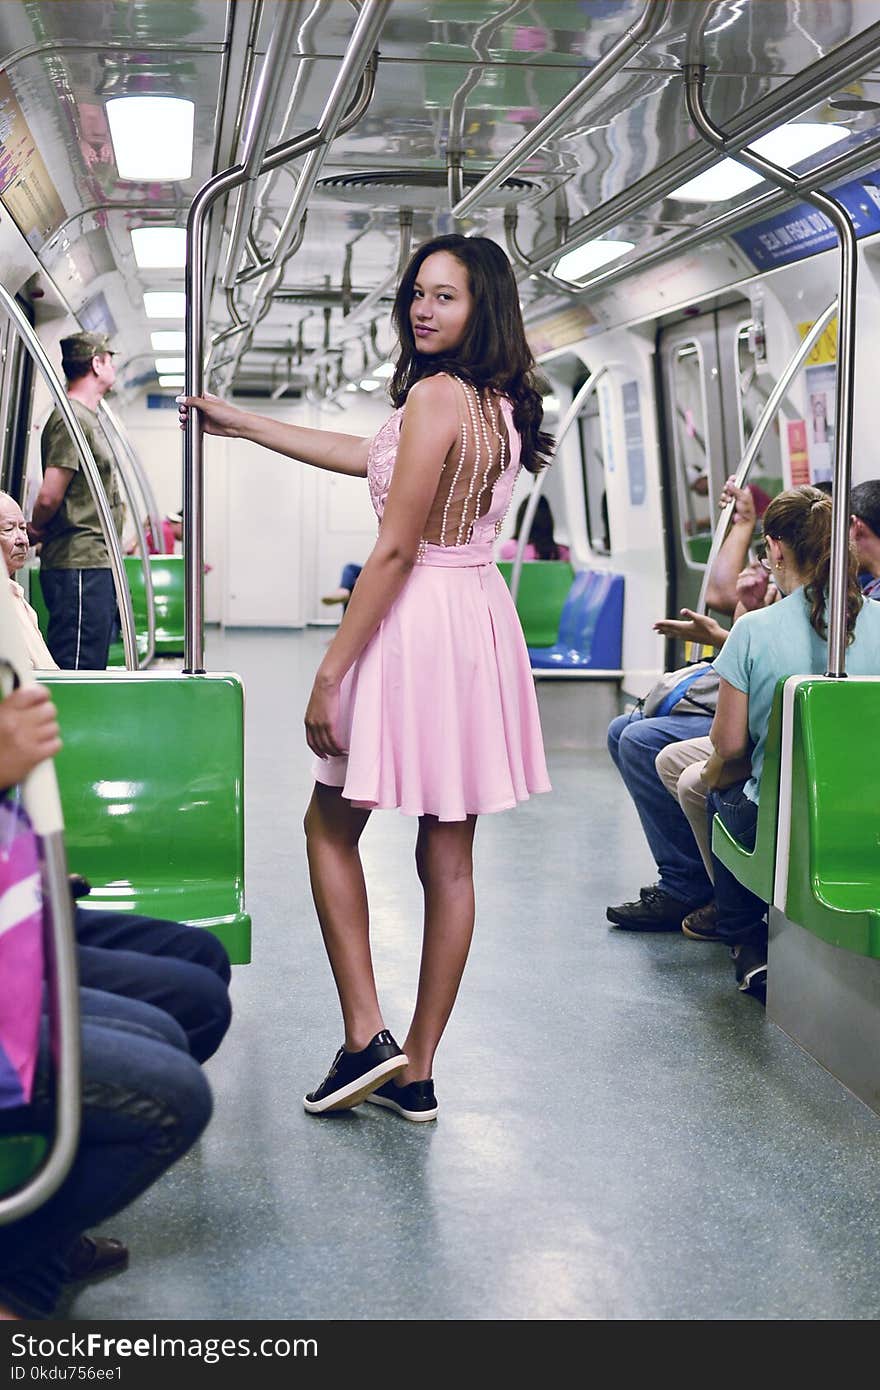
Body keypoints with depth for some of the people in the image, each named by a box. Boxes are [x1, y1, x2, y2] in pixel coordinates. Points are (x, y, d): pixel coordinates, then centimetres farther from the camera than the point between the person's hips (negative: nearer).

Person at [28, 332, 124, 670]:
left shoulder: (88, 418, 21)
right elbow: (49, 497, -17)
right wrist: (37, 532, 1)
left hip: (95, 565, 10)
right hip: (80, 566, -10)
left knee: (91, 669, 12)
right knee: (76, 671, -10)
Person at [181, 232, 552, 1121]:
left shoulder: (434, 394, -15)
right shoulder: (500, 401, 12)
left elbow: (396, 549, -19)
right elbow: (368, 458, 22)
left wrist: (331, 671, -14)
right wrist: (239, 424, 29)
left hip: (415, 621, -8)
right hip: (482, 622, 8)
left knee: (330, 825, 11)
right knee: (448, 857, 9)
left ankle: (366, 1037, 5)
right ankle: (415, 1072, 17)